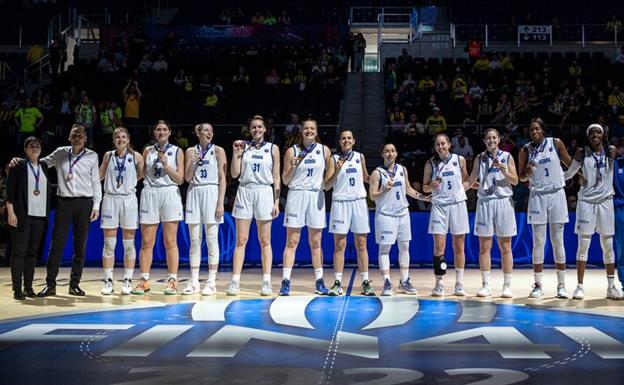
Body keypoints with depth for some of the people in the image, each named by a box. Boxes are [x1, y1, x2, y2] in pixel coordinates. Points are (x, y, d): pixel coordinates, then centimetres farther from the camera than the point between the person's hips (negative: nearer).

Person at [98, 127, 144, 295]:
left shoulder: (136, 156, 3)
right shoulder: (108, 155, 8)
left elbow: (142, 175, 12)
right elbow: (100, 176, 14)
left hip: (129, 200, -1)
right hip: (110, 199, 1)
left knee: (129, 243, 2)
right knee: (109, 243, 0)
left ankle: (127, 281, 8)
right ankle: (108, 281, 6)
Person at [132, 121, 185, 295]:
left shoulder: (177, 151, 7)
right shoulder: (148, 151, 13)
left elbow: (180, 179, 0)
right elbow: (140, 174, 16)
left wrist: (165, 164, -8)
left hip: (170, 194, -2)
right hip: (149, 194, 2)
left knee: (170, 242, -1)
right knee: (146, 242, 1)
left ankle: (172, 281, 3)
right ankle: (144, 280, 7)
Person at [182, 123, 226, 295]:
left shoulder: (218, 151, 3)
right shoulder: (191, 151, 10)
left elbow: (222, 179, -1)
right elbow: (187, 178, 7)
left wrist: (220, 203, -9)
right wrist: (193, 162, -11)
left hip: (211, 192, -3)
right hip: (194, 193, 3)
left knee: (211, 240, -3)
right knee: (194, 240, 4)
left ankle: (212, 282, 1)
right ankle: (194, 282, 8)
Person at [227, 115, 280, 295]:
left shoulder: (272, 148, 6)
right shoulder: (243, 147, 8)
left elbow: (276, 177, 6)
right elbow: (234, 174, 4)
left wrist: (276, 201, -1)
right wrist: (236, 153, -5)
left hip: (264, 193, -1)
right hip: (244, 192, 1)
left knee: (265, 241, 3)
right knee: (241, 240, 0)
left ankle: (266, 282, 6)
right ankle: (235, 282, 1)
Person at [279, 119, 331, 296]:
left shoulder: (324, 150, 7)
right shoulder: (292, 151, 3)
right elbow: (285, 180, 4)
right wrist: (293, 166, -13)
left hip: (316, 197, 1)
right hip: (296, 195, -1)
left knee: (315, 243, 7)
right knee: (291, 242, -3)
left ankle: (319, 281, 13)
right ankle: (286, 281, -2)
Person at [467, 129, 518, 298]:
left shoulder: (507, 157, 6)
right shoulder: (479, 158, 10)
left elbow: (515, 181, 3)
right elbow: (472, 181, 14)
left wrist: (505, 172, -15)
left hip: (503, 202, -1)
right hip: (484, 202, 1)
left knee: (505, 247, 2)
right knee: (484, 246, 0)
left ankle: (507, 285, 6)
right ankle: (486, 285, 6)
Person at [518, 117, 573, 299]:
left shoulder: (556, 143, 1)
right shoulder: (525, 150, 2)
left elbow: (570, 164, 11)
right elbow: (521, 178, 7)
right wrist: (528, 172, -13)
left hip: (557, 195, 0)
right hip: (537, 196, 0)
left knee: (558, 242, 3)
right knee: (538, 242, 0)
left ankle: (561, 285, 8)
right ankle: (538, 285, 7)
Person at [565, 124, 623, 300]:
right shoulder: (582, 152, 1)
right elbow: (568, 174, 6)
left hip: (605, 201, 2)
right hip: (586, 201, -2)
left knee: (608, 245, 4)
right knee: (583, 244, -3)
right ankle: (580, 286, 1)